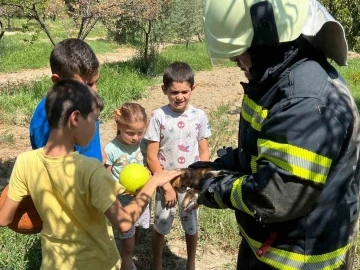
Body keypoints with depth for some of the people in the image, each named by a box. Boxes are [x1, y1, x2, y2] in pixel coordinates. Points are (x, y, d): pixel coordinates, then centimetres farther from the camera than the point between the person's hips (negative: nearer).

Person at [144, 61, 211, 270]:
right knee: (161, 226, 14)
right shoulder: (158, 117, -14)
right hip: (165, 183, -1)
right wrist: (167, 186, -13)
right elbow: (151, 157, -12)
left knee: (191, 227, 17)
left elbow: (204, 153, -1)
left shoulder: (199, 116, -8)